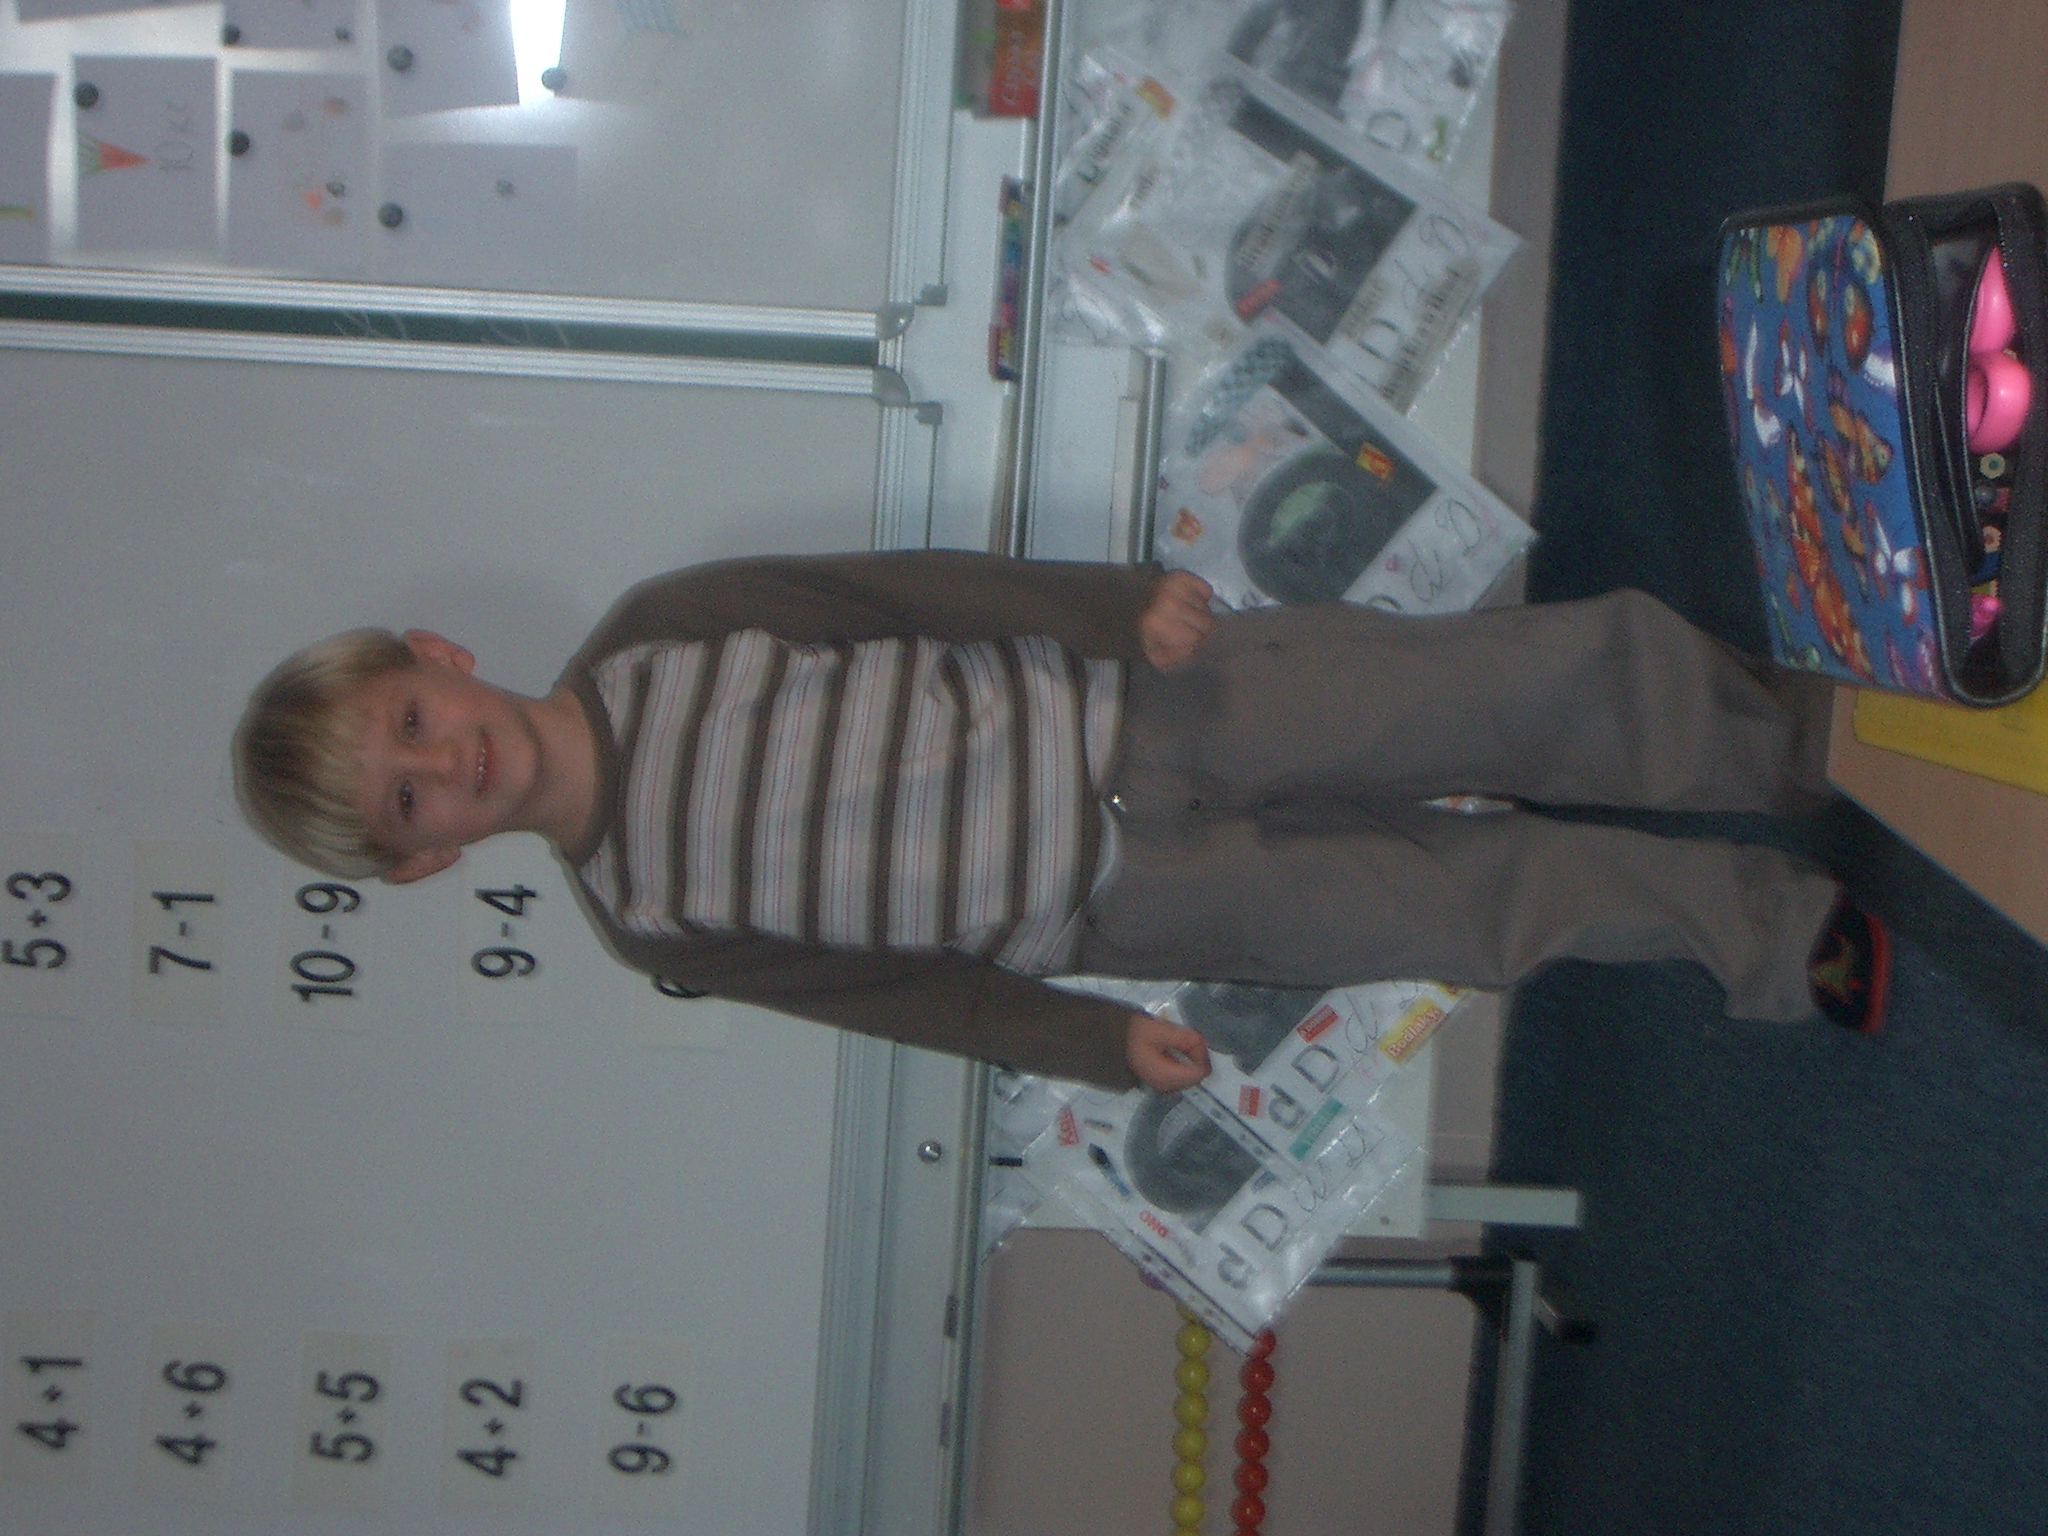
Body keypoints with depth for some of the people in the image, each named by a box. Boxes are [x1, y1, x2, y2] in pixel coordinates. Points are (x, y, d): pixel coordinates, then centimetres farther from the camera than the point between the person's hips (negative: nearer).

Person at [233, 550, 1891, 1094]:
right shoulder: (652, 924, -5)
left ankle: (1807, 731, 18)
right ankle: (1781, 931, 21)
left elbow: (902, 588, -6)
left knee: (1550, 673, -7)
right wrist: (1096, 1044, -8)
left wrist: (1119, 601, -17)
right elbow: (886, 983, -1)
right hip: (1126, 903, -1)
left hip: (1124, 700, 1)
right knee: (1482, 896, -3)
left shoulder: (654, 633, -6)